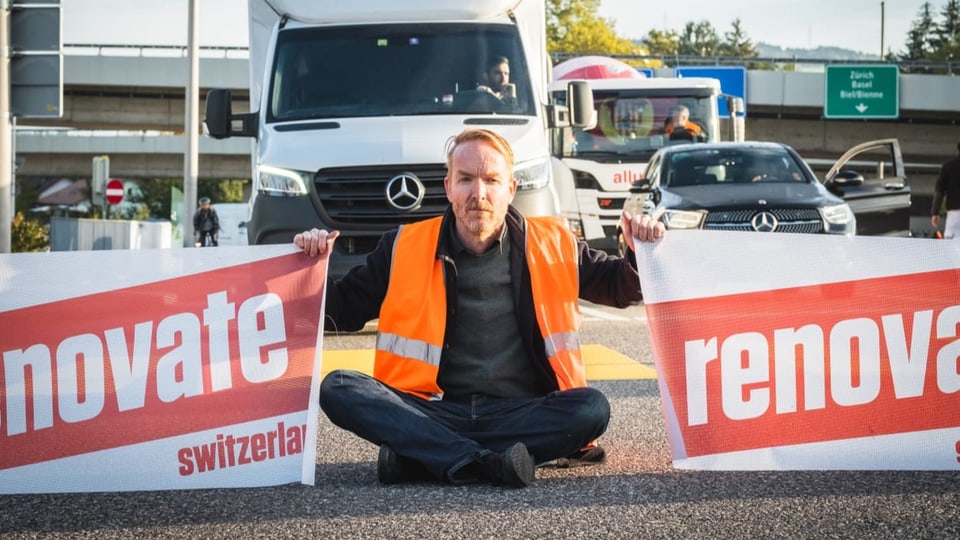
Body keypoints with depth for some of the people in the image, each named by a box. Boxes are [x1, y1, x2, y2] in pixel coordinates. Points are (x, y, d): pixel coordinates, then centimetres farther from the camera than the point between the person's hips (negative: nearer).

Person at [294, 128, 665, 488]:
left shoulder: (552, 246, 11)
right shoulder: (405, 249, 10)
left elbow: (620, 288, 20)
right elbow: (340, 310, 14)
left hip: (521, 412, 0)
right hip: (433, 411, 0)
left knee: (591, 408, -31)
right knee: (338, 388, -24)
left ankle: (419, 456, -28)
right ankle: (485, 463, -33)